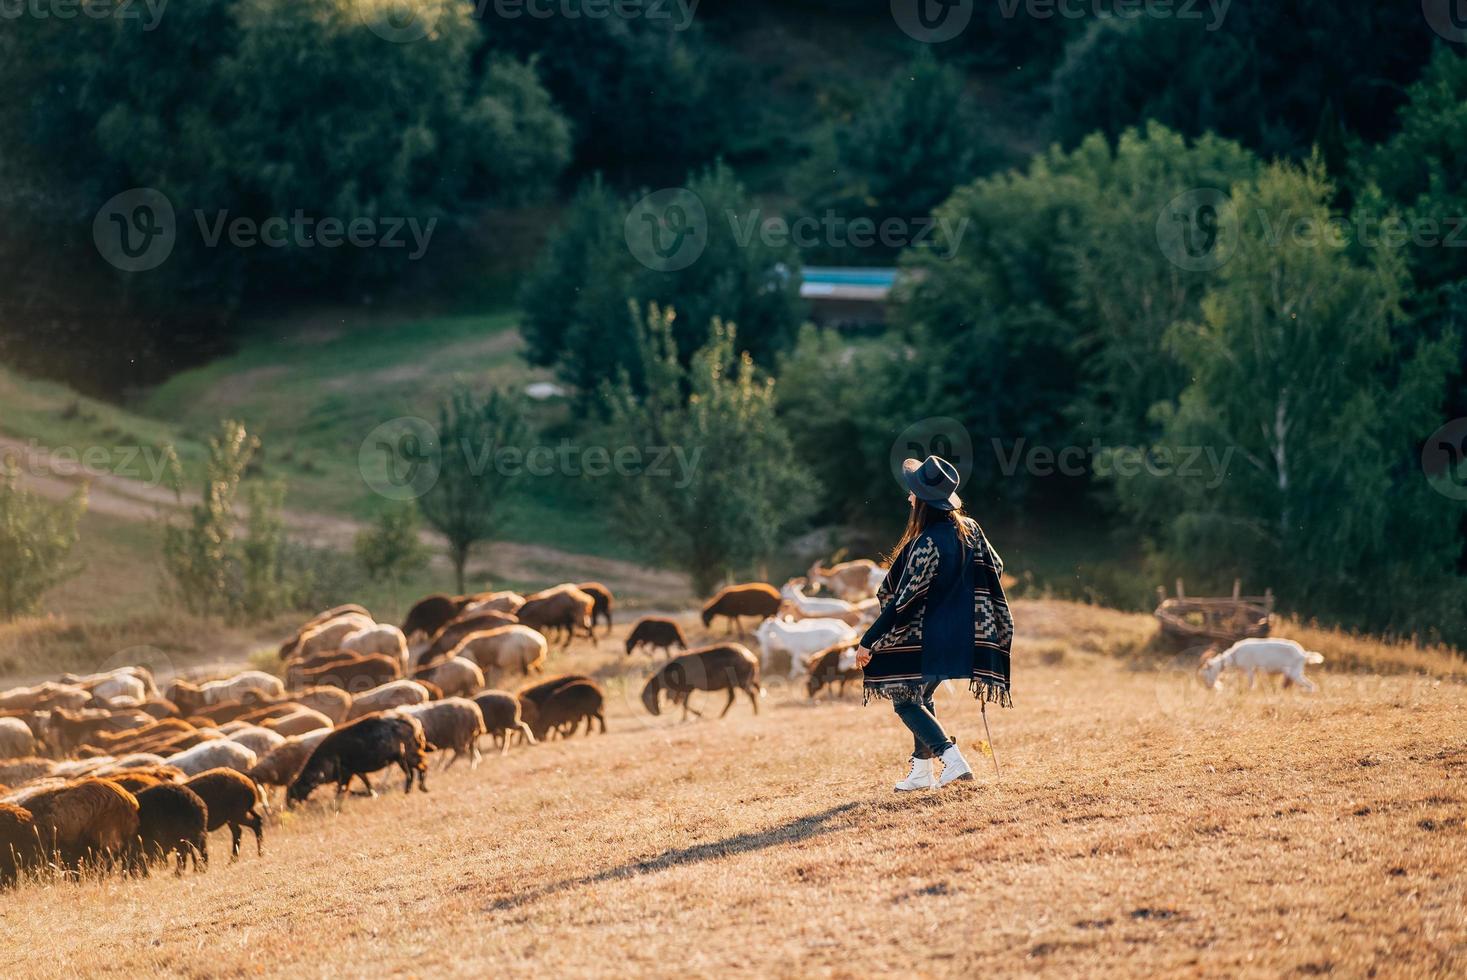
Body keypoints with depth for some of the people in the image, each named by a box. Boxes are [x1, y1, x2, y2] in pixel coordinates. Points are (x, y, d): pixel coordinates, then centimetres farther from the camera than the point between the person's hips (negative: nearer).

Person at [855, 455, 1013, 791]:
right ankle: (922, 771, 21)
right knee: (921, 697, 21)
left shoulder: (928, 542, -24)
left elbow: (904, 599, -22)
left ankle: (952, 760, -11)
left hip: (930, 636, -8)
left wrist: (869, 641, -17)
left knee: (904, 699, 4)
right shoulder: (969, 528, -1)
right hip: (959, 634, 8)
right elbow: (996, 568, 11)